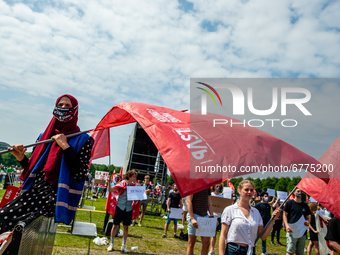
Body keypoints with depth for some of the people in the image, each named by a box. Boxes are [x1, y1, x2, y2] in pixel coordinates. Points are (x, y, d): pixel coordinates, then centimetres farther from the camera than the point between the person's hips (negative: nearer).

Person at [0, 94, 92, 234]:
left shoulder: (82, 140, 0)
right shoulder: (45, 137, 18)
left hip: (55, 195, -6)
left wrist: (65, 146, -14)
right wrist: (21, 158, 3)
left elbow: (80, 174, -12)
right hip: (32, 191, 6)